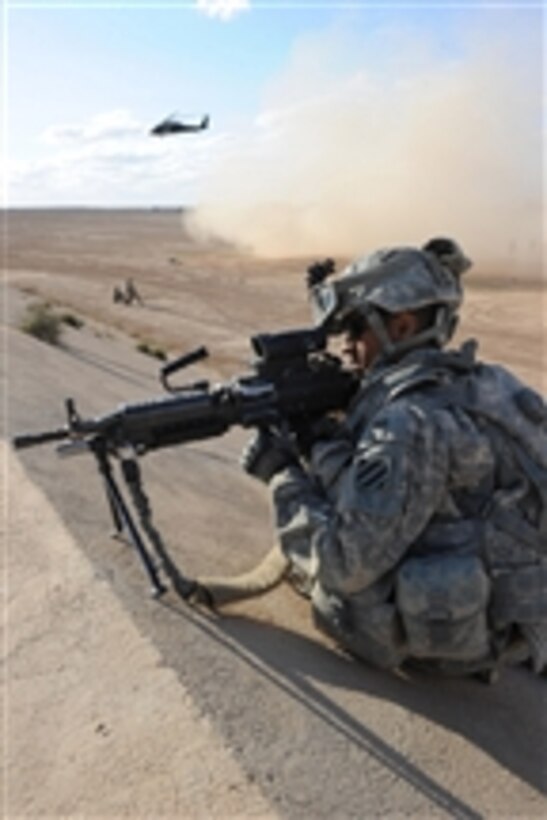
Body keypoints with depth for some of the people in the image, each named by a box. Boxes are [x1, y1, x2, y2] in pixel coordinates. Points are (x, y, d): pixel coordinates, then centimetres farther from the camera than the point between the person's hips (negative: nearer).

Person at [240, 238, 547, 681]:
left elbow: (345, 563, -25)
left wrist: (283, 475, -13)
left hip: (453, 632, -8)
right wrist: (319, 442, -4)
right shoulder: (470, 383, 1)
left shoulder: (412, 419, -26)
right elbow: (373, 483, 10)